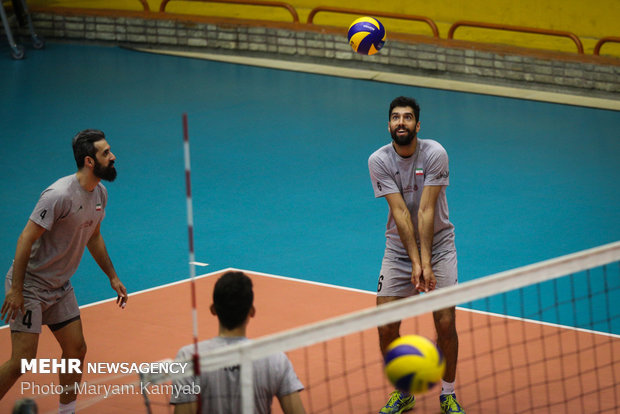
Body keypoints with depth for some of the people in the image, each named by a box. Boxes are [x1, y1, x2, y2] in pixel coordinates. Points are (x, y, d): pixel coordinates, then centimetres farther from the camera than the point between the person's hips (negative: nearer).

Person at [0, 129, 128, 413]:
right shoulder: (60, 195, -25)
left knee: (76, 350, 8)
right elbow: (26, 239, -23)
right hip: (29, 285, -9)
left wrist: (112, 277, 21)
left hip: (60, 288, 9)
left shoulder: (99, 193, 3)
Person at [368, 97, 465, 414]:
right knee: (386, 326, -7)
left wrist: (426, 262, -26)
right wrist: (415, 263, -25)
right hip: (399, 249, 1)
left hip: (438, 244, -1)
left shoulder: (435, 154, -15)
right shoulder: (379, 161, -12)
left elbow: (426, 211, -21)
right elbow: (400, 212, -19)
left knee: (445, 323, -10)